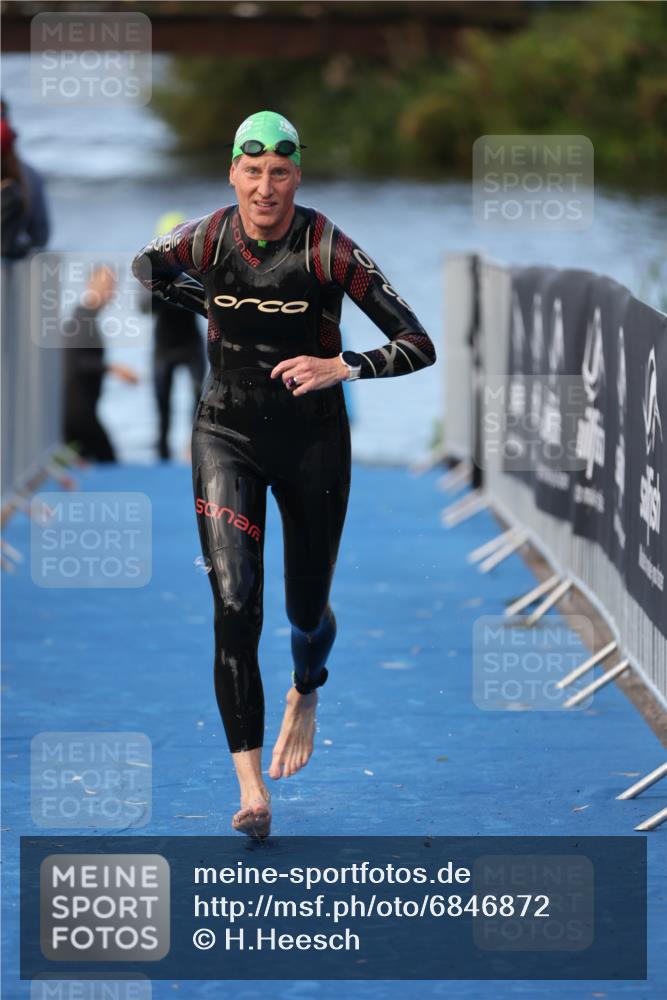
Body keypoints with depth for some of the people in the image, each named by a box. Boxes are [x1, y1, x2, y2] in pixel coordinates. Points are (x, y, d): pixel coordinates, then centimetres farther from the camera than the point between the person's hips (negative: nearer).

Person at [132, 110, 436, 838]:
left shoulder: (328, 250, -18)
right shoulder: (207, 240, -10)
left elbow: (419, 346, -19)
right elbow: (146, 265, 15)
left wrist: (343, 367, -32)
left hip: (313, 441, -1)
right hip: (226, 436, 1)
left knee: (307, 611, 11)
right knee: (234, 605, -15)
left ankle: (305, 695, 50)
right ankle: (251, 789, -16)